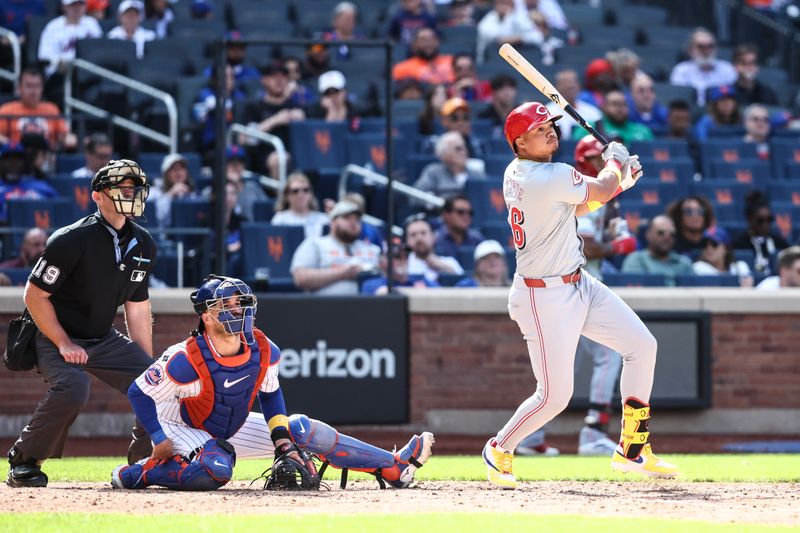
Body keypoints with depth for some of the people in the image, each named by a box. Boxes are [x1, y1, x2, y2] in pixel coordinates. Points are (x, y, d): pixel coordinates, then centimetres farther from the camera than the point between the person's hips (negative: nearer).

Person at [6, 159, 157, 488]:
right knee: (72, 388, -33)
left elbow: (137, 308, 12)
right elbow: (35, 295, -16)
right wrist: (64, 344, -21)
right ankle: (23, 461, -15)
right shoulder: (73, 240, -20)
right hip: (55, 338, -7)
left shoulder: (143, 245, 2)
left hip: (104, 339, 7)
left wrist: (147, 366, 9)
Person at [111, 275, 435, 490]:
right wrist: (160, 442, -24)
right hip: (183, 429, -7)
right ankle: (135, 474, -20)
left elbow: (270, 393, 4)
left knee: (304, 429, 2)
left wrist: (282, 440, -5)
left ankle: (395, 468, 10)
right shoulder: (186, 361, -32)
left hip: (232, 429, 7)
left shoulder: (263, 351, -16)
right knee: (217, 469, -40)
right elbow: (139, 393, -21)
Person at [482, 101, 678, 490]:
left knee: (642, 345, 8)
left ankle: (632, 450, 15)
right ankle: (499, 450, 22)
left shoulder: (516, 174, 4)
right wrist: (614, 160, 11)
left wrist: (616, 182, 8)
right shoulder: (549, 177, -25)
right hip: (545, 297, -10)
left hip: (578, 284, 10)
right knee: (554, 396, -5)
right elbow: (601, 189, -9)